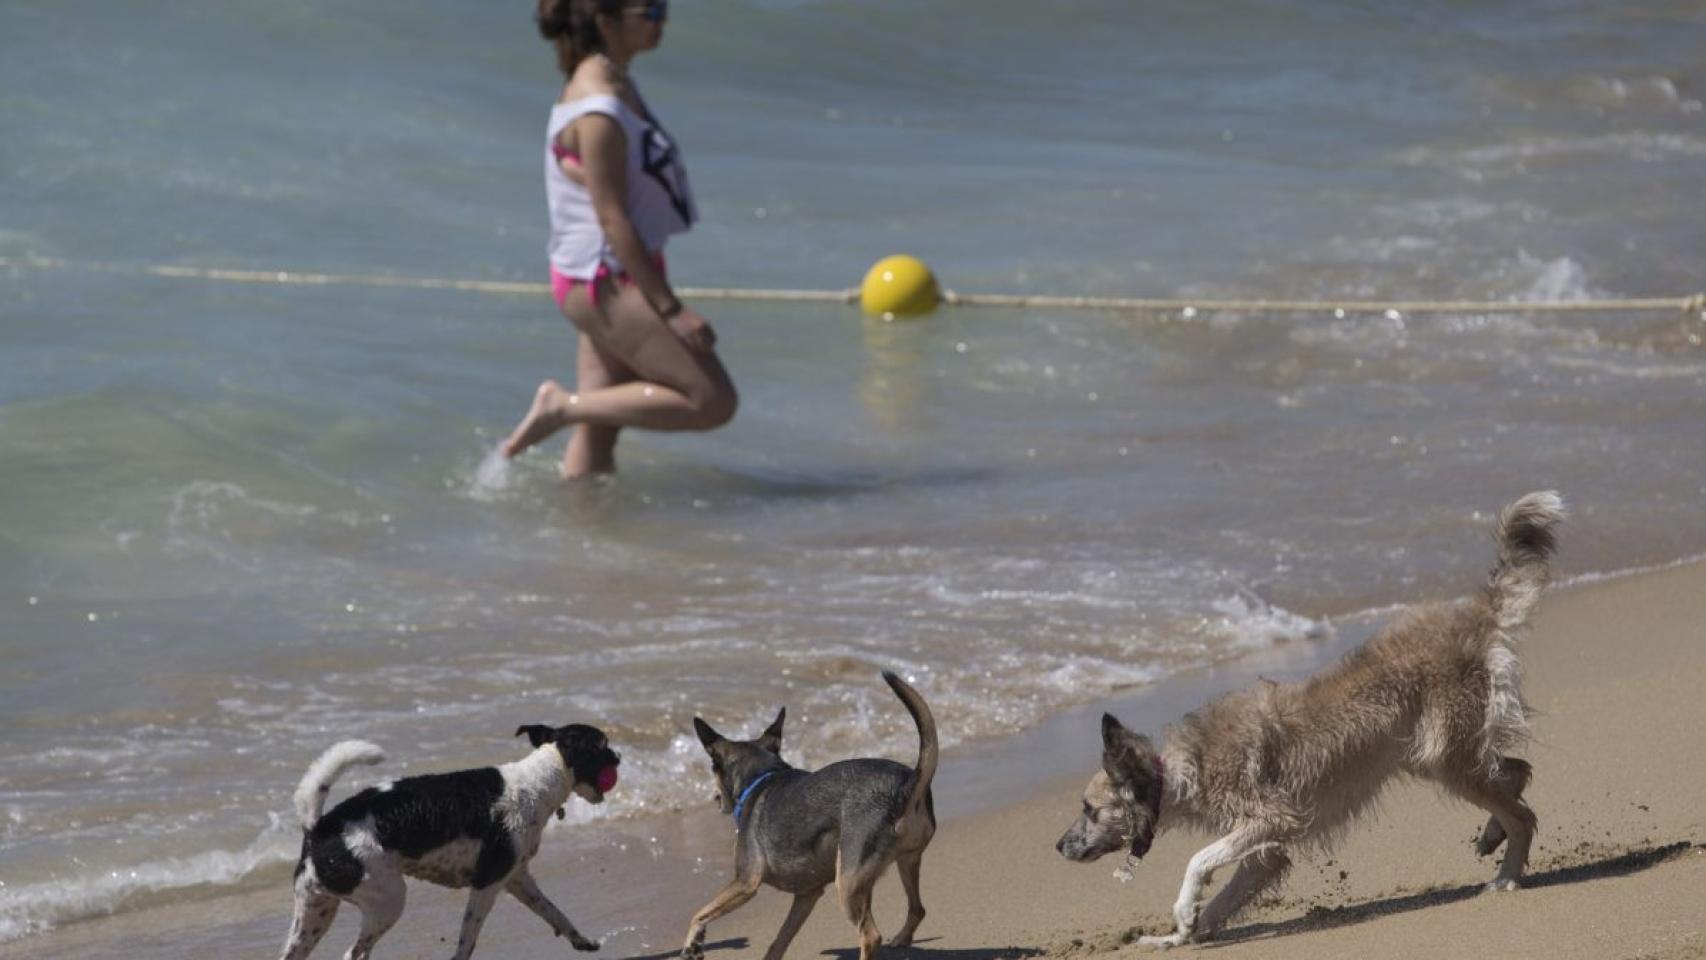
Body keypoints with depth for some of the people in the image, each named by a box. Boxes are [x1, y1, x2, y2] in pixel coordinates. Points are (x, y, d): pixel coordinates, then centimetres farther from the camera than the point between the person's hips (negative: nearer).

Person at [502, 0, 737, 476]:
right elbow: (612, 219, -21)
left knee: (598, 435, 10)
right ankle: (563, 405, -5)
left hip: (615, 282, 10)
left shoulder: (615, 86, 11)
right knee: (712, 401, -9)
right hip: (606, 282, -10)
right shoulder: (599, 110, -20)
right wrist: (671, 309, -21)